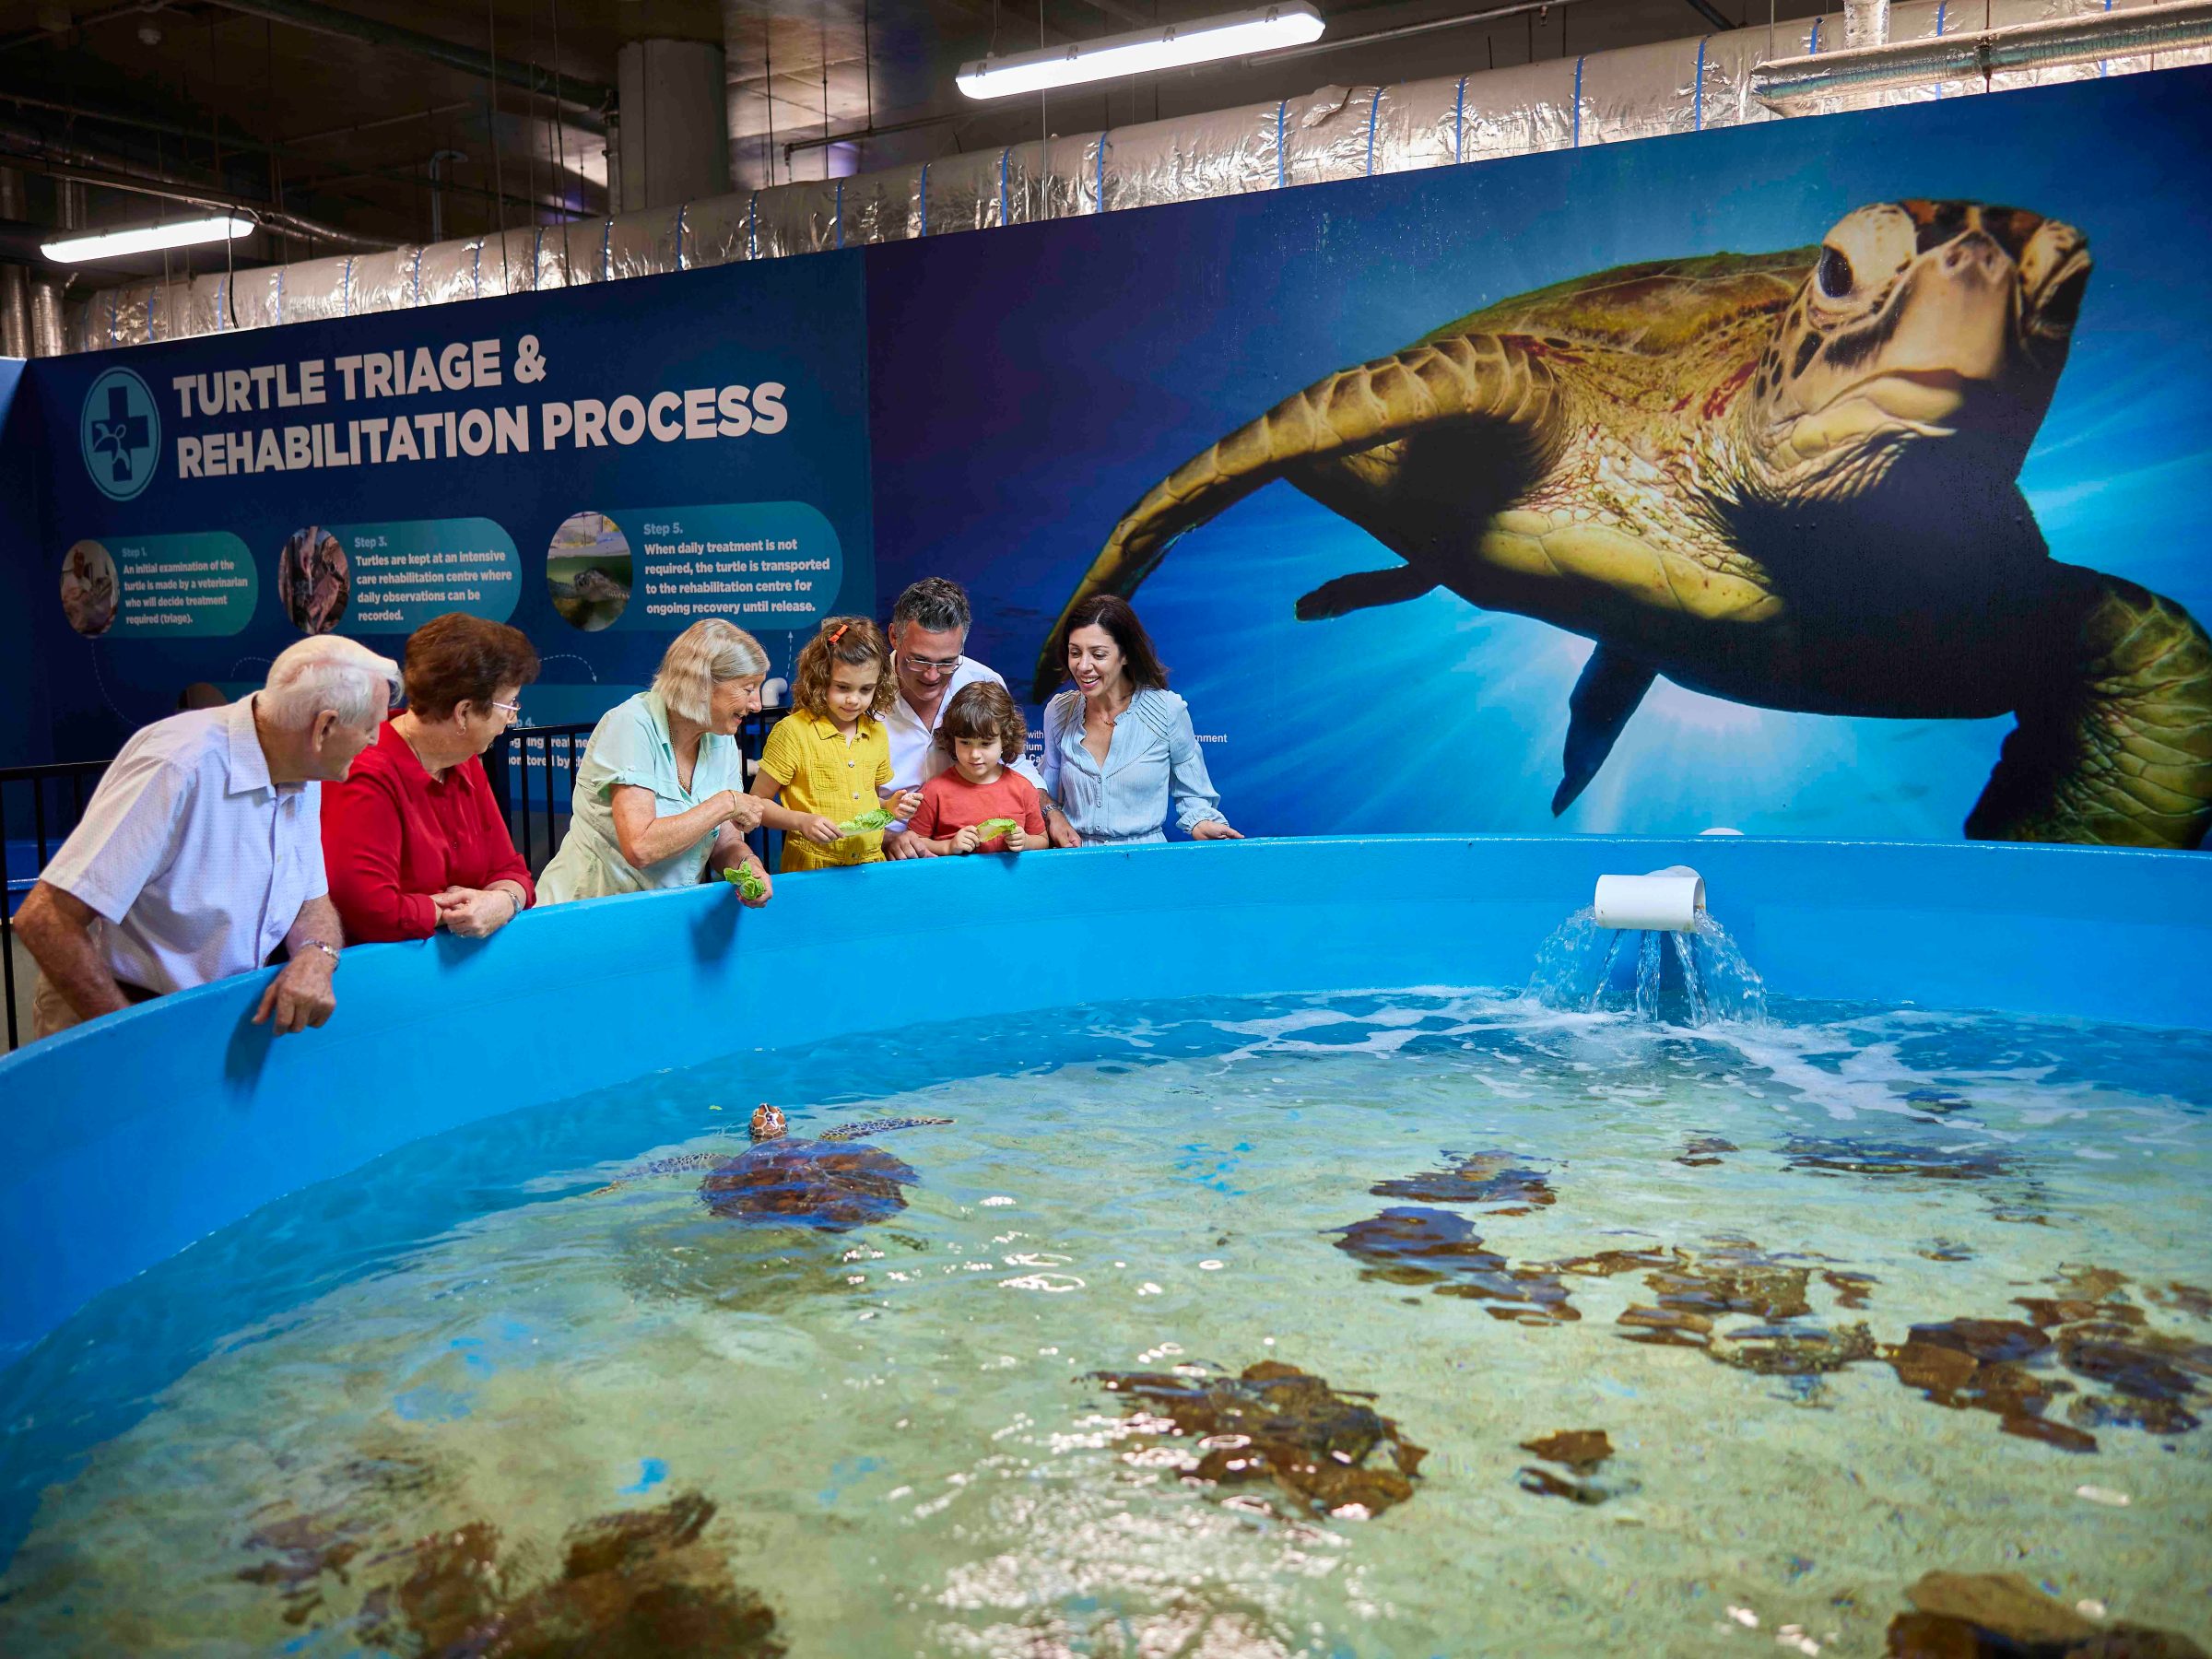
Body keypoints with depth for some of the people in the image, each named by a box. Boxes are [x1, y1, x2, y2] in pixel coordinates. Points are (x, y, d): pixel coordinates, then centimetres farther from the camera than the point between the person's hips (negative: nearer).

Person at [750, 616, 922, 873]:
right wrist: (801, 821, -17)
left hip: (870, 862, 5)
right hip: (810, 870, -5)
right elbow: (758, 803, -2)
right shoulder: (793, 731, -7)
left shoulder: (877, 733, 11)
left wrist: (891, 807, 4)